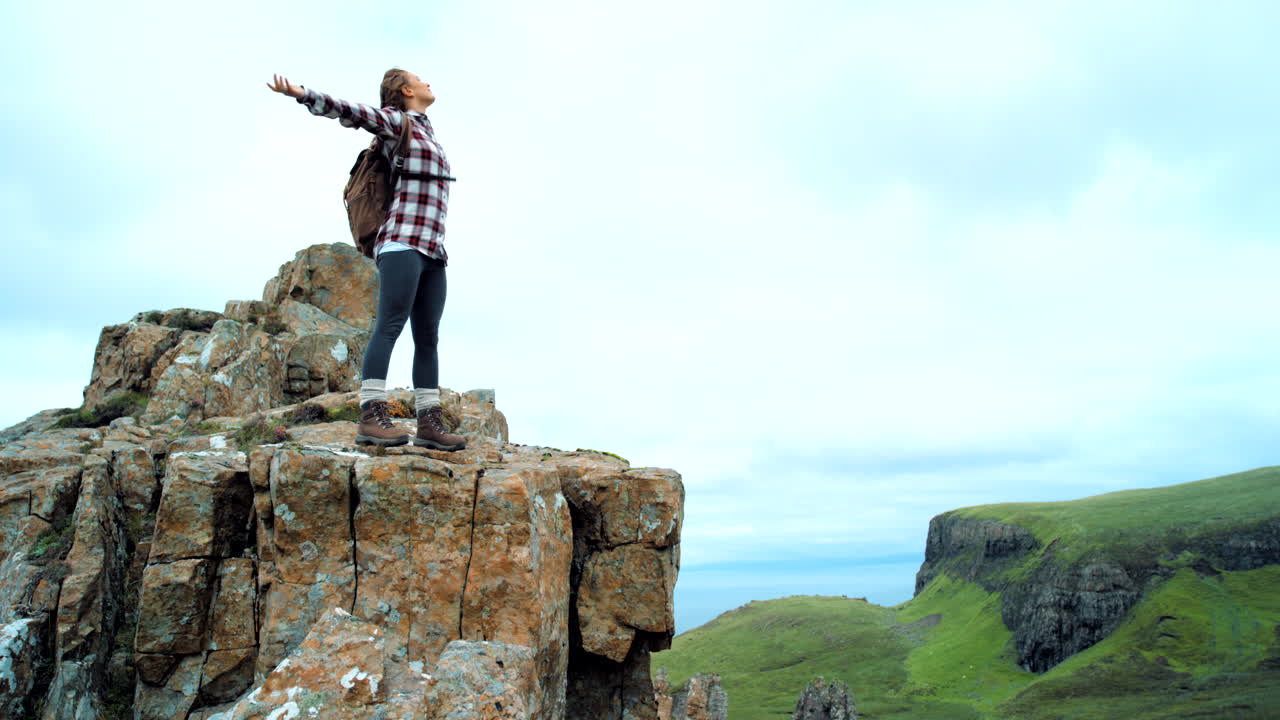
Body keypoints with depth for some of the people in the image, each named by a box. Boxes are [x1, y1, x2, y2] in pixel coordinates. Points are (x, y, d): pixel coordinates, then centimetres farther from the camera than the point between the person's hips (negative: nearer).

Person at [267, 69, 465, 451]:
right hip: (403, 243, -8)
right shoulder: (395, 120, 8)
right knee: (390, 325, -18)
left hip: (431, 250, 8)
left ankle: (430, 423, -3)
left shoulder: (426, 132, 31)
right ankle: (371, 417, -24)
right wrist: (300, 94, -22)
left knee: (428, 337, 0)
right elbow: (346, 110, -7)